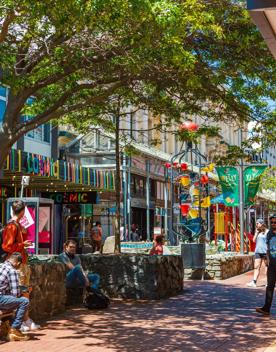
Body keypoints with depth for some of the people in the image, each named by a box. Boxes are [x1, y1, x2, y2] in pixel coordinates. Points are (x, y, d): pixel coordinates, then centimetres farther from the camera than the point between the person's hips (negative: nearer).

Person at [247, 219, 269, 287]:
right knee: (256, 267, -1)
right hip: (258, 251, 6)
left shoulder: (267, 232, -4)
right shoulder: (257, 232, 14)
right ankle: (254, 282, -6)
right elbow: (254, 240, 7)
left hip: (265, 251, -5)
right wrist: (256, 232, 1)